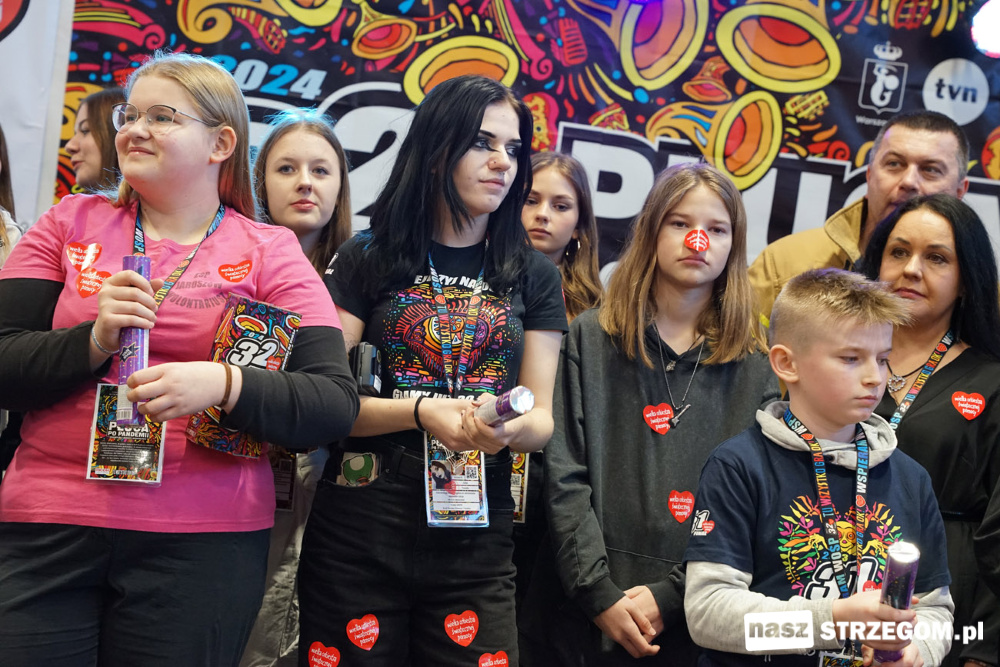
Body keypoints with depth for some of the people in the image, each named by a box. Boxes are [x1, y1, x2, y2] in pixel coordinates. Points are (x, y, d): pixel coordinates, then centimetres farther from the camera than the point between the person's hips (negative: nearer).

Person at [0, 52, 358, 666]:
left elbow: (337, 403, -7)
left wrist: (223, 385, -24)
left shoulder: (269, 254, 2)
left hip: (202, 545, -1)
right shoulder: (71, 224, 9)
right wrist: (94, 340, -15)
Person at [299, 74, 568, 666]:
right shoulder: (368, 260, 3)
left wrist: (510, 428, -19)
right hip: (358, 534, -2)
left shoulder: (534, 277, 10)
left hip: (476, 546, 2)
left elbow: (543, 419, 5)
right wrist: (421, 411, -20)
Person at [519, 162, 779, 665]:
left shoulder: (753, 365, 4)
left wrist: (670, 597, -11)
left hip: (690, 621, 1)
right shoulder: (591, 339, 2)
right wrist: (601, 596, -11)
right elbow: (564, 480, -3)